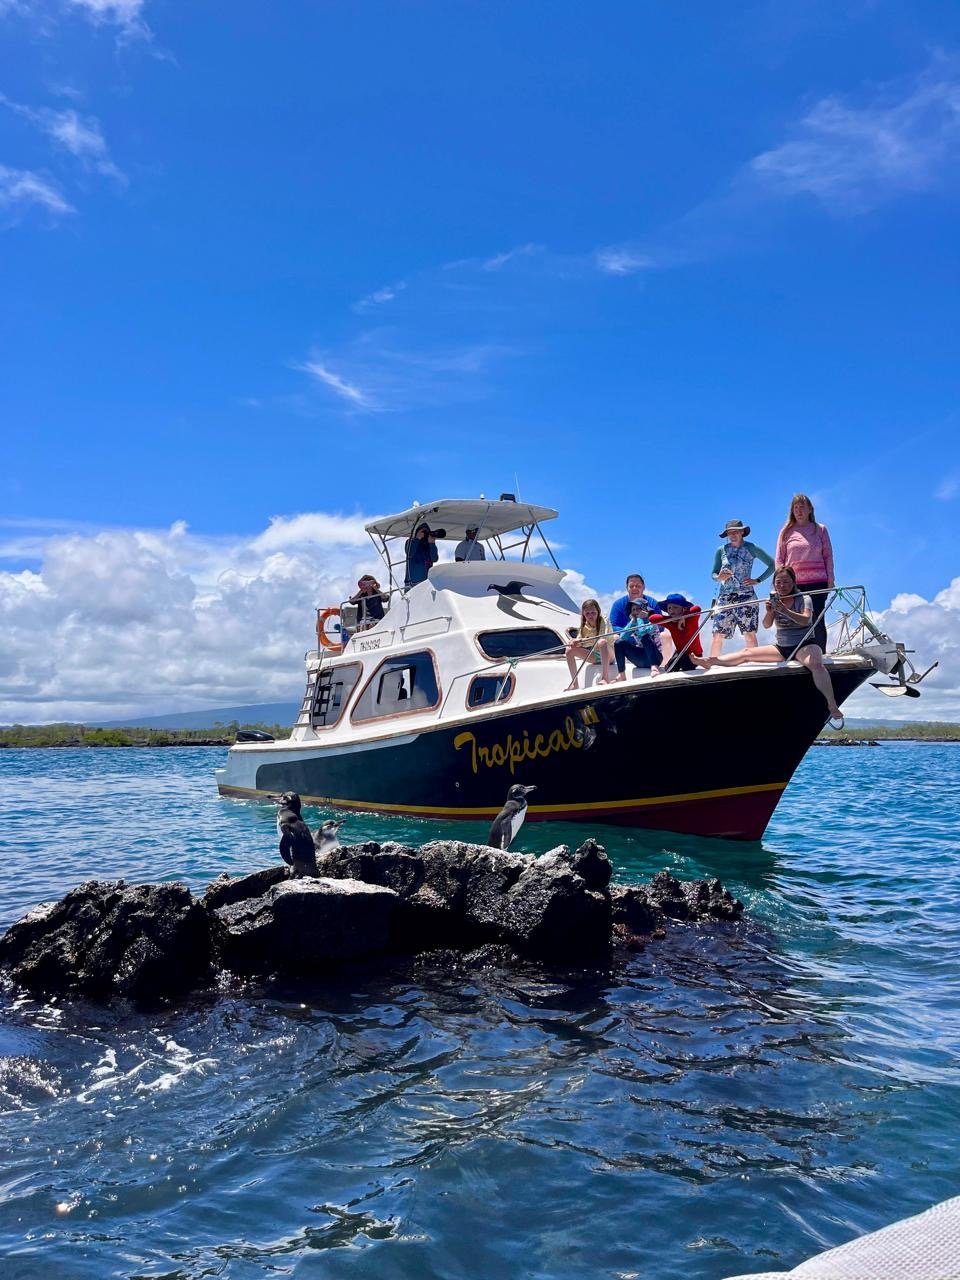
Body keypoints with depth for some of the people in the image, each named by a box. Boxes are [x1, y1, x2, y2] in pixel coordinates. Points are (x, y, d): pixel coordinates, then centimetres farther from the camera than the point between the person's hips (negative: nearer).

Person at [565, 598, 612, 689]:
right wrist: (573, 642, -34)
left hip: (608, 655, -6)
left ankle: (605, 678, -38)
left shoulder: (603, 621, -15)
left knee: (602, 642, -38)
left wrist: (582, 641, -47)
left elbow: (602, 638, -33)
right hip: (594, 655, 6)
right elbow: (579, 640, -8)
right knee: (570, 649, -12)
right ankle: (574, 683, -15)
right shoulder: (584, 626, 2)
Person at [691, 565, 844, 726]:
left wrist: (785, 610, -41)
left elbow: (806, 619, -26)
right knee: (747, 653, -4)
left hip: (804, 645, -6)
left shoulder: (804, 598, -7)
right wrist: (769, 612, -25)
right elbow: (766, 625, -4)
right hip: (781, 647, 6)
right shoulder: (774, 600, 6)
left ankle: (833, 708, -37)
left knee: (815, 664, -37)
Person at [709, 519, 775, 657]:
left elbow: (772, 564, 4)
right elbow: (714, 574, 14)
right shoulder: (721, 551, 10)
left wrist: (758, 580, -3)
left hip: (746, 597, -2)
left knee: (749, 634, -7)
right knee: (718, 634, -5)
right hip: (725, 597, 2)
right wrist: (719, 577, -9)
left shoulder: (751, 548, 3)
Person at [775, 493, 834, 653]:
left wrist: (830, 580, 3)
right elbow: (779, 560, 10)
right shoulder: (786, 532, 10)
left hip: (818, 583, 0)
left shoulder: (820, 529, 10)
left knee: (818, 621, -2)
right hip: (793, 584, 0)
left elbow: (828, 556, 10)